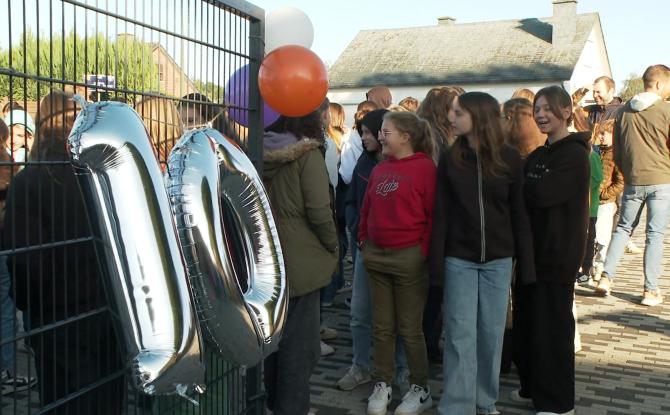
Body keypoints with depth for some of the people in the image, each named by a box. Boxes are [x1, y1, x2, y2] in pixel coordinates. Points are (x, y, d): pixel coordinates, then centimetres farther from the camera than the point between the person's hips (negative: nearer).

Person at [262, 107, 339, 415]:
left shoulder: (261, 153, 1)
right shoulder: (307, 154, -15)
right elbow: (319, 211, -17)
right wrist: (333, 249, -2)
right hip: (300, 260, -6)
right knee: (298, 339, 7)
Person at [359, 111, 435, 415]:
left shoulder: (424, 167, -9)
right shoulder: (379, 169, 11)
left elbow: (434, 213, -11)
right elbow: (367, 208, 17)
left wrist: (424, 250, -13)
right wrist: (363, 239, 9)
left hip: (409, 258, -6)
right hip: (376, 257, 6)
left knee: (409, 328, 4)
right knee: (382, 326, 13)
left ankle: (420, 389, 21)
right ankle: (382, 384, 26)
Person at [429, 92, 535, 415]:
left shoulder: (509, 159, -3)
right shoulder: (450, 159, -1)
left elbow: (520, 214, 0)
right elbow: (441, 214, -2)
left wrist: (526, 264, -1)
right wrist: (437, 260, -7)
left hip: (498, 259, 0)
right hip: (459, 258, 0)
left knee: (492, 333, 9)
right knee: (460, 333, 1)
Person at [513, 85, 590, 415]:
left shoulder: (574, 155, -12)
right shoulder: (537, 155, 14)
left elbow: (541, 194, -23)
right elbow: (526, 195, 11)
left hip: (557, 255, -8)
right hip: (531, 250, 8)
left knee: (551, 327, 0)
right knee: (527, 322, 14)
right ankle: (533, 387, 30)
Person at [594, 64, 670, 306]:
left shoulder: (624, 111, 7)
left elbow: (617, 153, 11)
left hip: (632, 182, 4)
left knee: (623, 227, 16)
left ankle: (606, 277, 8)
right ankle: (651, 290, 5)